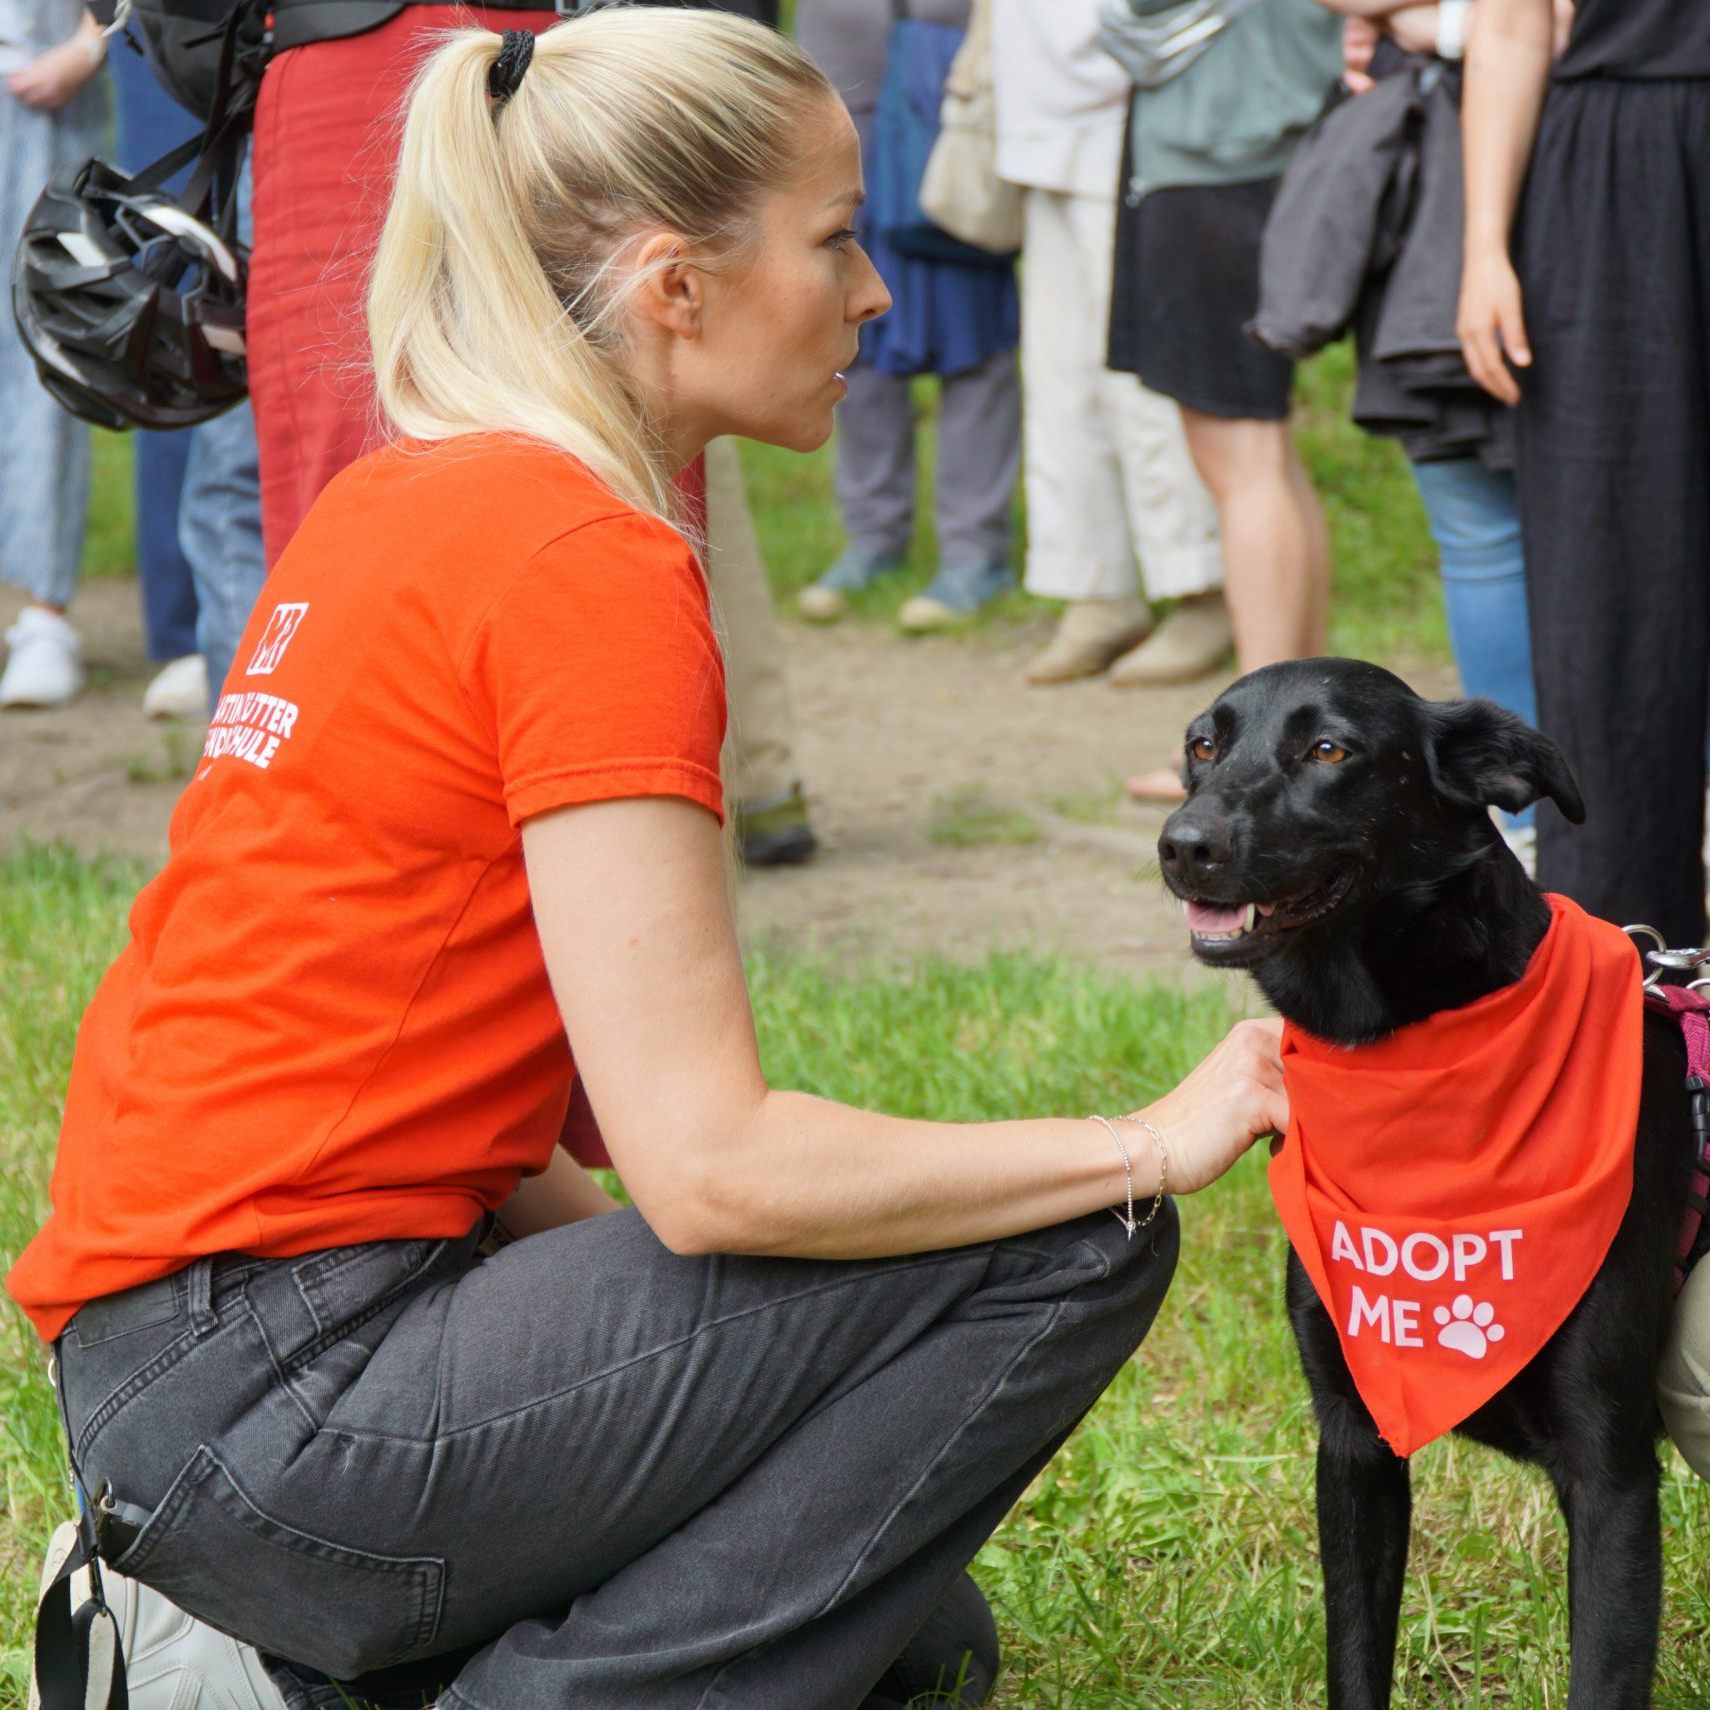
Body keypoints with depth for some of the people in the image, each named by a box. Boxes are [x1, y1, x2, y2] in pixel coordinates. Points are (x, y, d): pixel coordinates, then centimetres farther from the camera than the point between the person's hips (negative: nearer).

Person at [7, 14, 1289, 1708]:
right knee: (1067, 1249, -11)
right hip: (277, 1388, -10)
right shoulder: (588, 563, -17)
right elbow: (710, 1163, -21)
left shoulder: (404, 500, 12)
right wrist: (1158, 1142, -11)